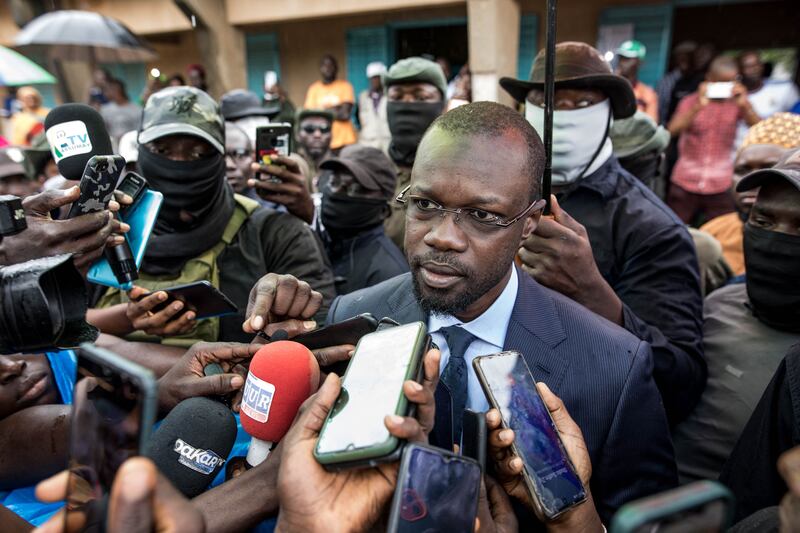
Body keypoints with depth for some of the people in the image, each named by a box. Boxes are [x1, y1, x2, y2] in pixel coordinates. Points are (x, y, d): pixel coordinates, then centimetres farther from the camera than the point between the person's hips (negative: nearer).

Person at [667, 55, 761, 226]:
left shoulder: (736, 103, 3)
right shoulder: (691, 101, 2)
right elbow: (672, 130, -15)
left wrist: (744, 105, -20)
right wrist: (698, 106, -26)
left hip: (721, 186, 0)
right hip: (685, 183, 0)